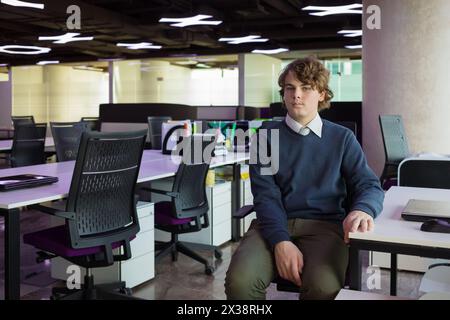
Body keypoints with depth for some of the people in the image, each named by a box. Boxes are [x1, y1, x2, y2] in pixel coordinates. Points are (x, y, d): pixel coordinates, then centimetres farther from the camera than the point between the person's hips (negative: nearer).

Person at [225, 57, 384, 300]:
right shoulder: (267, 135, 10)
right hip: (274, 224, 0)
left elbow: (369, 185, 4)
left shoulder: (342, 138, 14)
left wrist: (362, 209, -22)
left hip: (324, 224, 0)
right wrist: (280, 241, -19)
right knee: (240, 280, -29)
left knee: (324, 286, -32)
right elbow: (266, 194, -1)